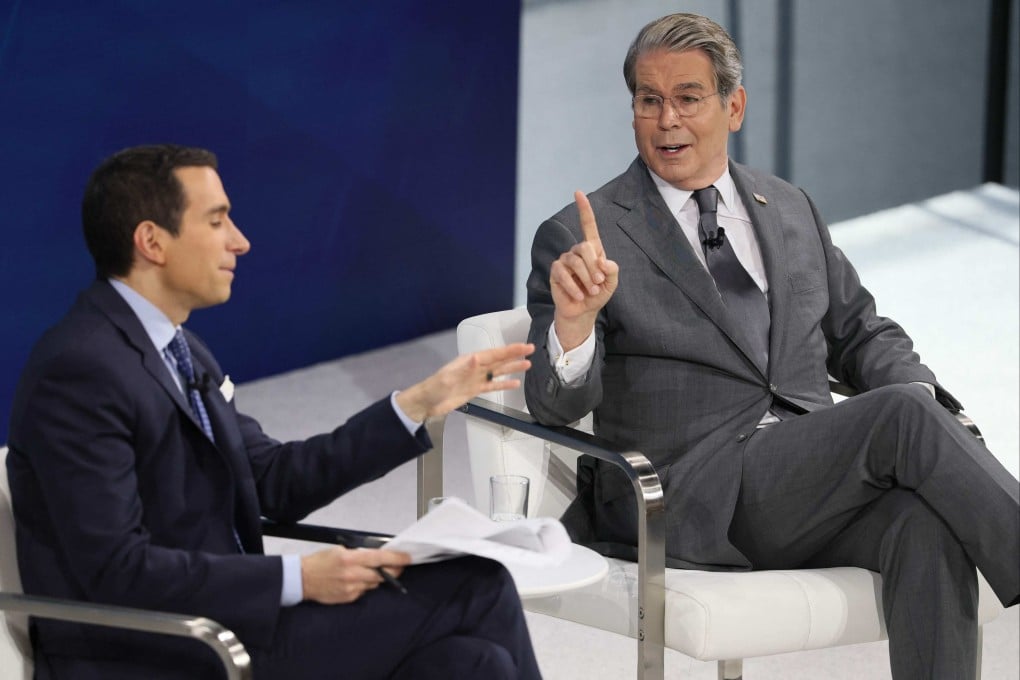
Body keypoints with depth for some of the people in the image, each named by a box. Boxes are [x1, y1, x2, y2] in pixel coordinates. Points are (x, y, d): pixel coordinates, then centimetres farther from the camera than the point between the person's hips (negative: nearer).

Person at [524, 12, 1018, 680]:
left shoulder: (792, 210, 20)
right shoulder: (579, 237, 4)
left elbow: (861, 331, 25)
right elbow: (558, 405, -4)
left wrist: (919, 392, 2)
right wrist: (574, 317, -27)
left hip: (818, 484, 5)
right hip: (698, 495, -5)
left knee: (926, 522, -30)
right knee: (902, 416, -27)